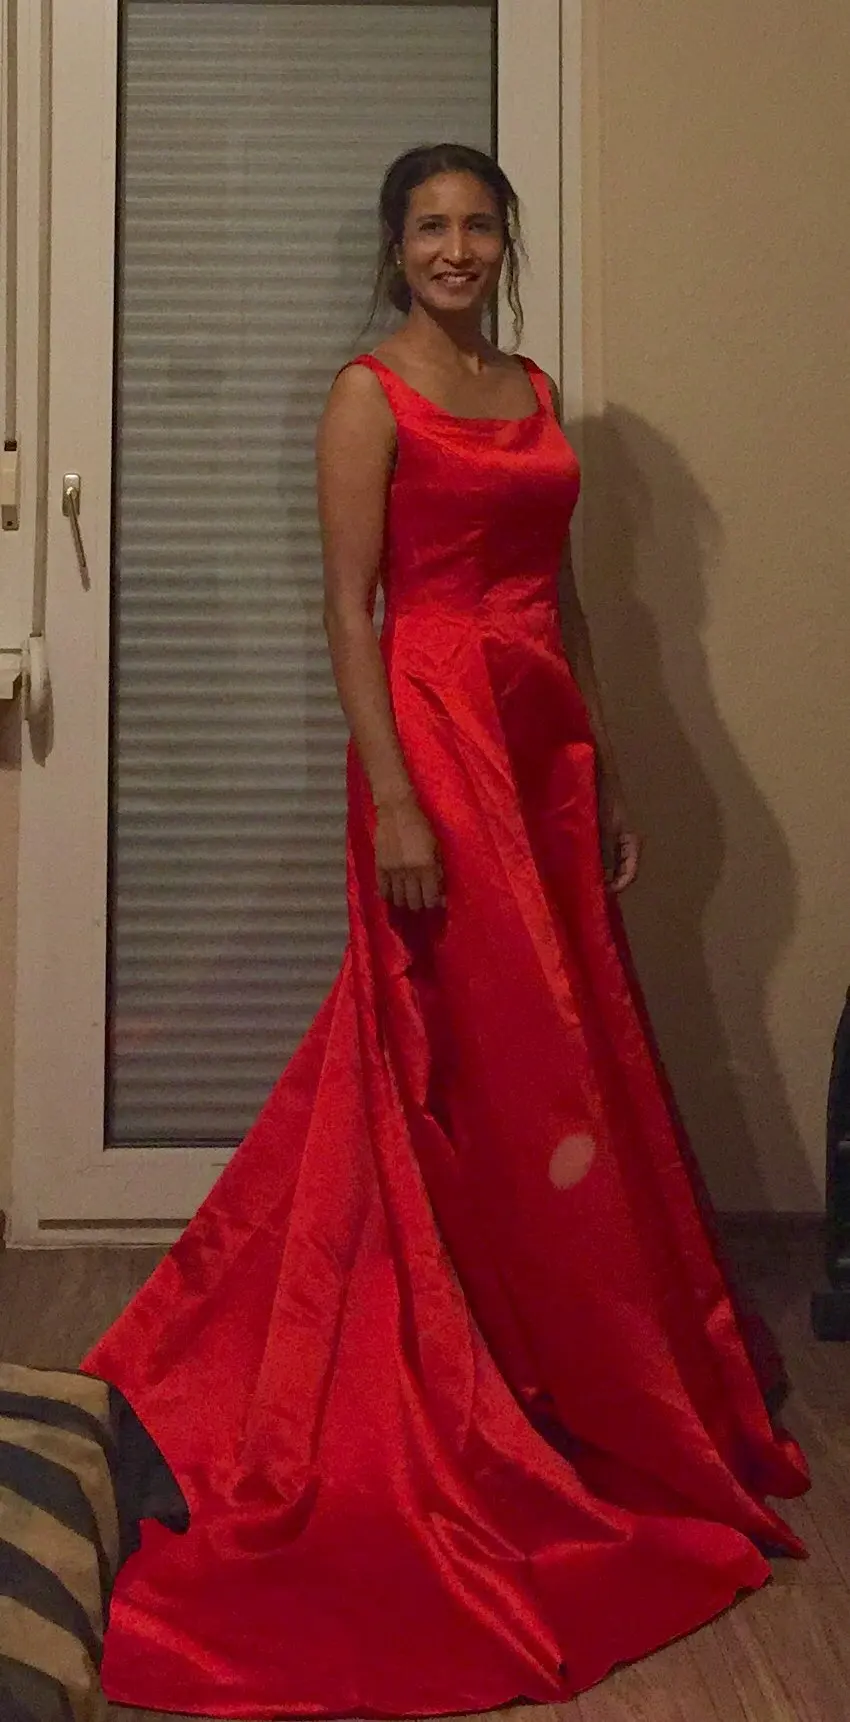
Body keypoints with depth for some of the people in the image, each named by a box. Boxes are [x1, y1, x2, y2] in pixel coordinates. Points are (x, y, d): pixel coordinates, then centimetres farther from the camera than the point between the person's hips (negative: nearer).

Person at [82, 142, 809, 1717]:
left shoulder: (532, 392, 16)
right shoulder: (370, 396, -5)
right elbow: (349, 607, -12)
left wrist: (606, 777, 15)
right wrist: (392, 798, -20)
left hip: (545, 743, 7)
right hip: (437, 739, -7)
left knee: (566, 1046, 11)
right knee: (481, 1067, -2)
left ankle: (534, 1363, 28)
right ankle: (484, 1388, 12)